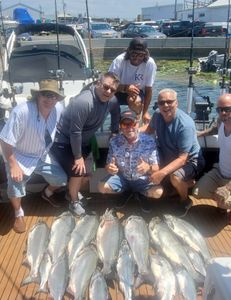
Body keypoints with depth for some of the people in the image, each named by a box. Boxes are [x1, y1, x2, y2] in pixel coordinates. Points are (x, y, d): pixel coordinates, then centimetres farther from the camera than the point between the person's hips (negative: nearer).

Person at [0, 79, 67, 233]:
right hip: (20, 156, -5)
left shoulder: (58, 108, -17)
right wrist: (13, 165, -25)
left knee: (62, 179, 7)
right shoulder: (22, 111, -34)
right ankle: (19, 214, 17)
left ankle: (47, 193, 43)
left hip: (43, 155, 5)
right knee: (16, 187, -19)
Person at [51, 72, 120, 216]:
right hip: (63, 142, -8)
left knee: (86, 171, 11)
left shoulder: (109, 101, -9)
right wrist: (78, 157, -22)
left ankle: (74, 192, 40)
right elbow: (75, 132, -30)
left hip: (82, 141, 8)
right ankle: (74, 201, 12)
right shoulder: (84, 102, -33)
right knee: (79, 171, -13)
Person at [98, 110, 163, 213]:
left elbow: (156, 168, -15)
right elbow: (108, 165, -7)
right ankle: (125, 192, 13)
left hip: (142, 179, -1)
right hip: (122, 177, 2)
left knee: (158, 192, -27)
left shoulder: (149, 141, -18)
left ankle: (141, 194, 11)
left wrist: (148, 167, -40)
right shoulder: (114, 141, -13)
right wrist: (109, 168, -33)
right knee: (102, 187, -20)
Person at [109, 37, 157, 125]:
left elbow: (148, 89, -12)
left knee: (135, 101, -35)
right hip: (120, 91, 0)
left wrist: (145, 112, -11)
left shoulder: (150, 63, -21)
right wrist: (125, 88, -39)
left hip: (137, 92, 0)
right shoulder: (119, 60, -22)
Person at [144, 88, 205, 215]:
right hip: (169, 158, 8)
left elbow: (182, 159, -33)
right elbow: (149, 130, 10)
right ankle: (187, 183, 11)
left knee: (175, 176, -35)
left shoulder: (185, 125, -31)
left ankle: (185, 201, 0)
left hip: (189, 161, -8)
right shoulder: (157, 115, -12)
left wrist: (162, 173, -46)